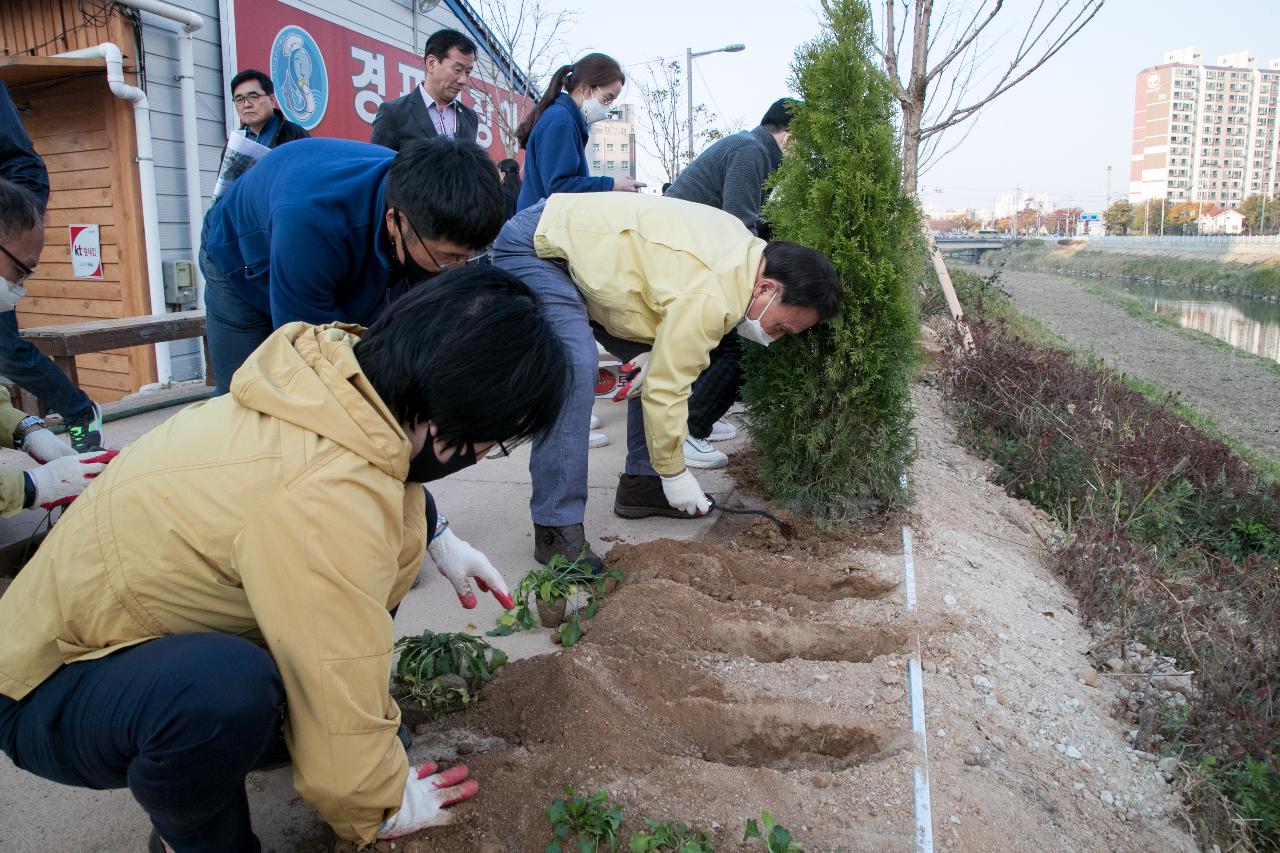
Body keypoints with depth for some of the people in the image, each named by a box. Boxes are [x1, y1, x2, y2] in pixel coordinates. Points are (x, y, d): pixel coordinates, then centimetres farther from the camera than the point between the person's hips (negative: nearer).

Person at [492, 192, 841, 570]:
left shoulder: (745, 248, -1)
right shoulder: (708, 298, -30)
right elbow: (665, 388, -25)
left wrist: (655, 353, -8)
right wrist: (674, 473, -12)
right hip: (534, 247, -10)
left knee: (661, 361, 5)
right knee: (574, 372, -27)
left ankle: (640, 483, 14)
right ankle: (556, 529, -20)